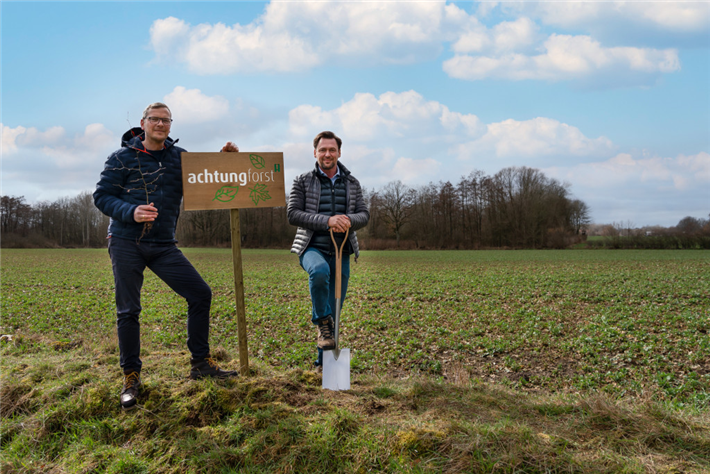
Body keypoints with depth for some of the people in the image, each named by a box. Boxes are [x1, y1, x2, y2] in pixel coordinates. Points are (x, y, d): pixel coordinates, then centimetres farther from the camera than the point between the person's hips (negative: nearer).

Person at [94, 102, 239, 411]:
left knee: (200, 294, -4)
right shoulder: (122, 158, -1)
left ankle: (201, 363, 10)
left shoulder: (179, 157, 8)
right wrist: (130, 211, -20)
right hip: (126, 243, -3)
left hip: (163, 245, 3)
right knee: (128, 311, 1)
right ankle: (131, 377, 15)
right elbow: (101, 196, -3)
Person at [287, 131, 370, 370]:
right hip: (313, 248, -3)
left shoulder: (352, 183, 11)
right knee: (319, 270, -39)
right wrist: (327, 221, -21)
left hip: (341, 252, 4)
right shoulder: (302, 181, 1)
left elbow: (364, 214, 7)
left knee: (334, 308, 6)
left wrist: (349, 220, -19)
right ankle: (323, 323, -18)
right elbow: (293, 214, -8)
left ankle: (324, 360, 20)